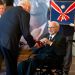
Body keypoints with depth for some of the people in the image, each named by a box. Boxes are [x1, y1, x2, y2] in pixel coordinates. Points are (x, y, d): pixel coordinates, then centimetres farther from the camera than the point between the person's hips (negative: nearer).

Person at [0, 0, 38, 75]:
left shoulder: (9, 9, 20)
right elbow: (26, 33, -6)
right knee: (11, 67, 10)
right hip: (8, 42, -7)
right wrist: (33, 43, 11)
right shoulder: (24, 13, -2)